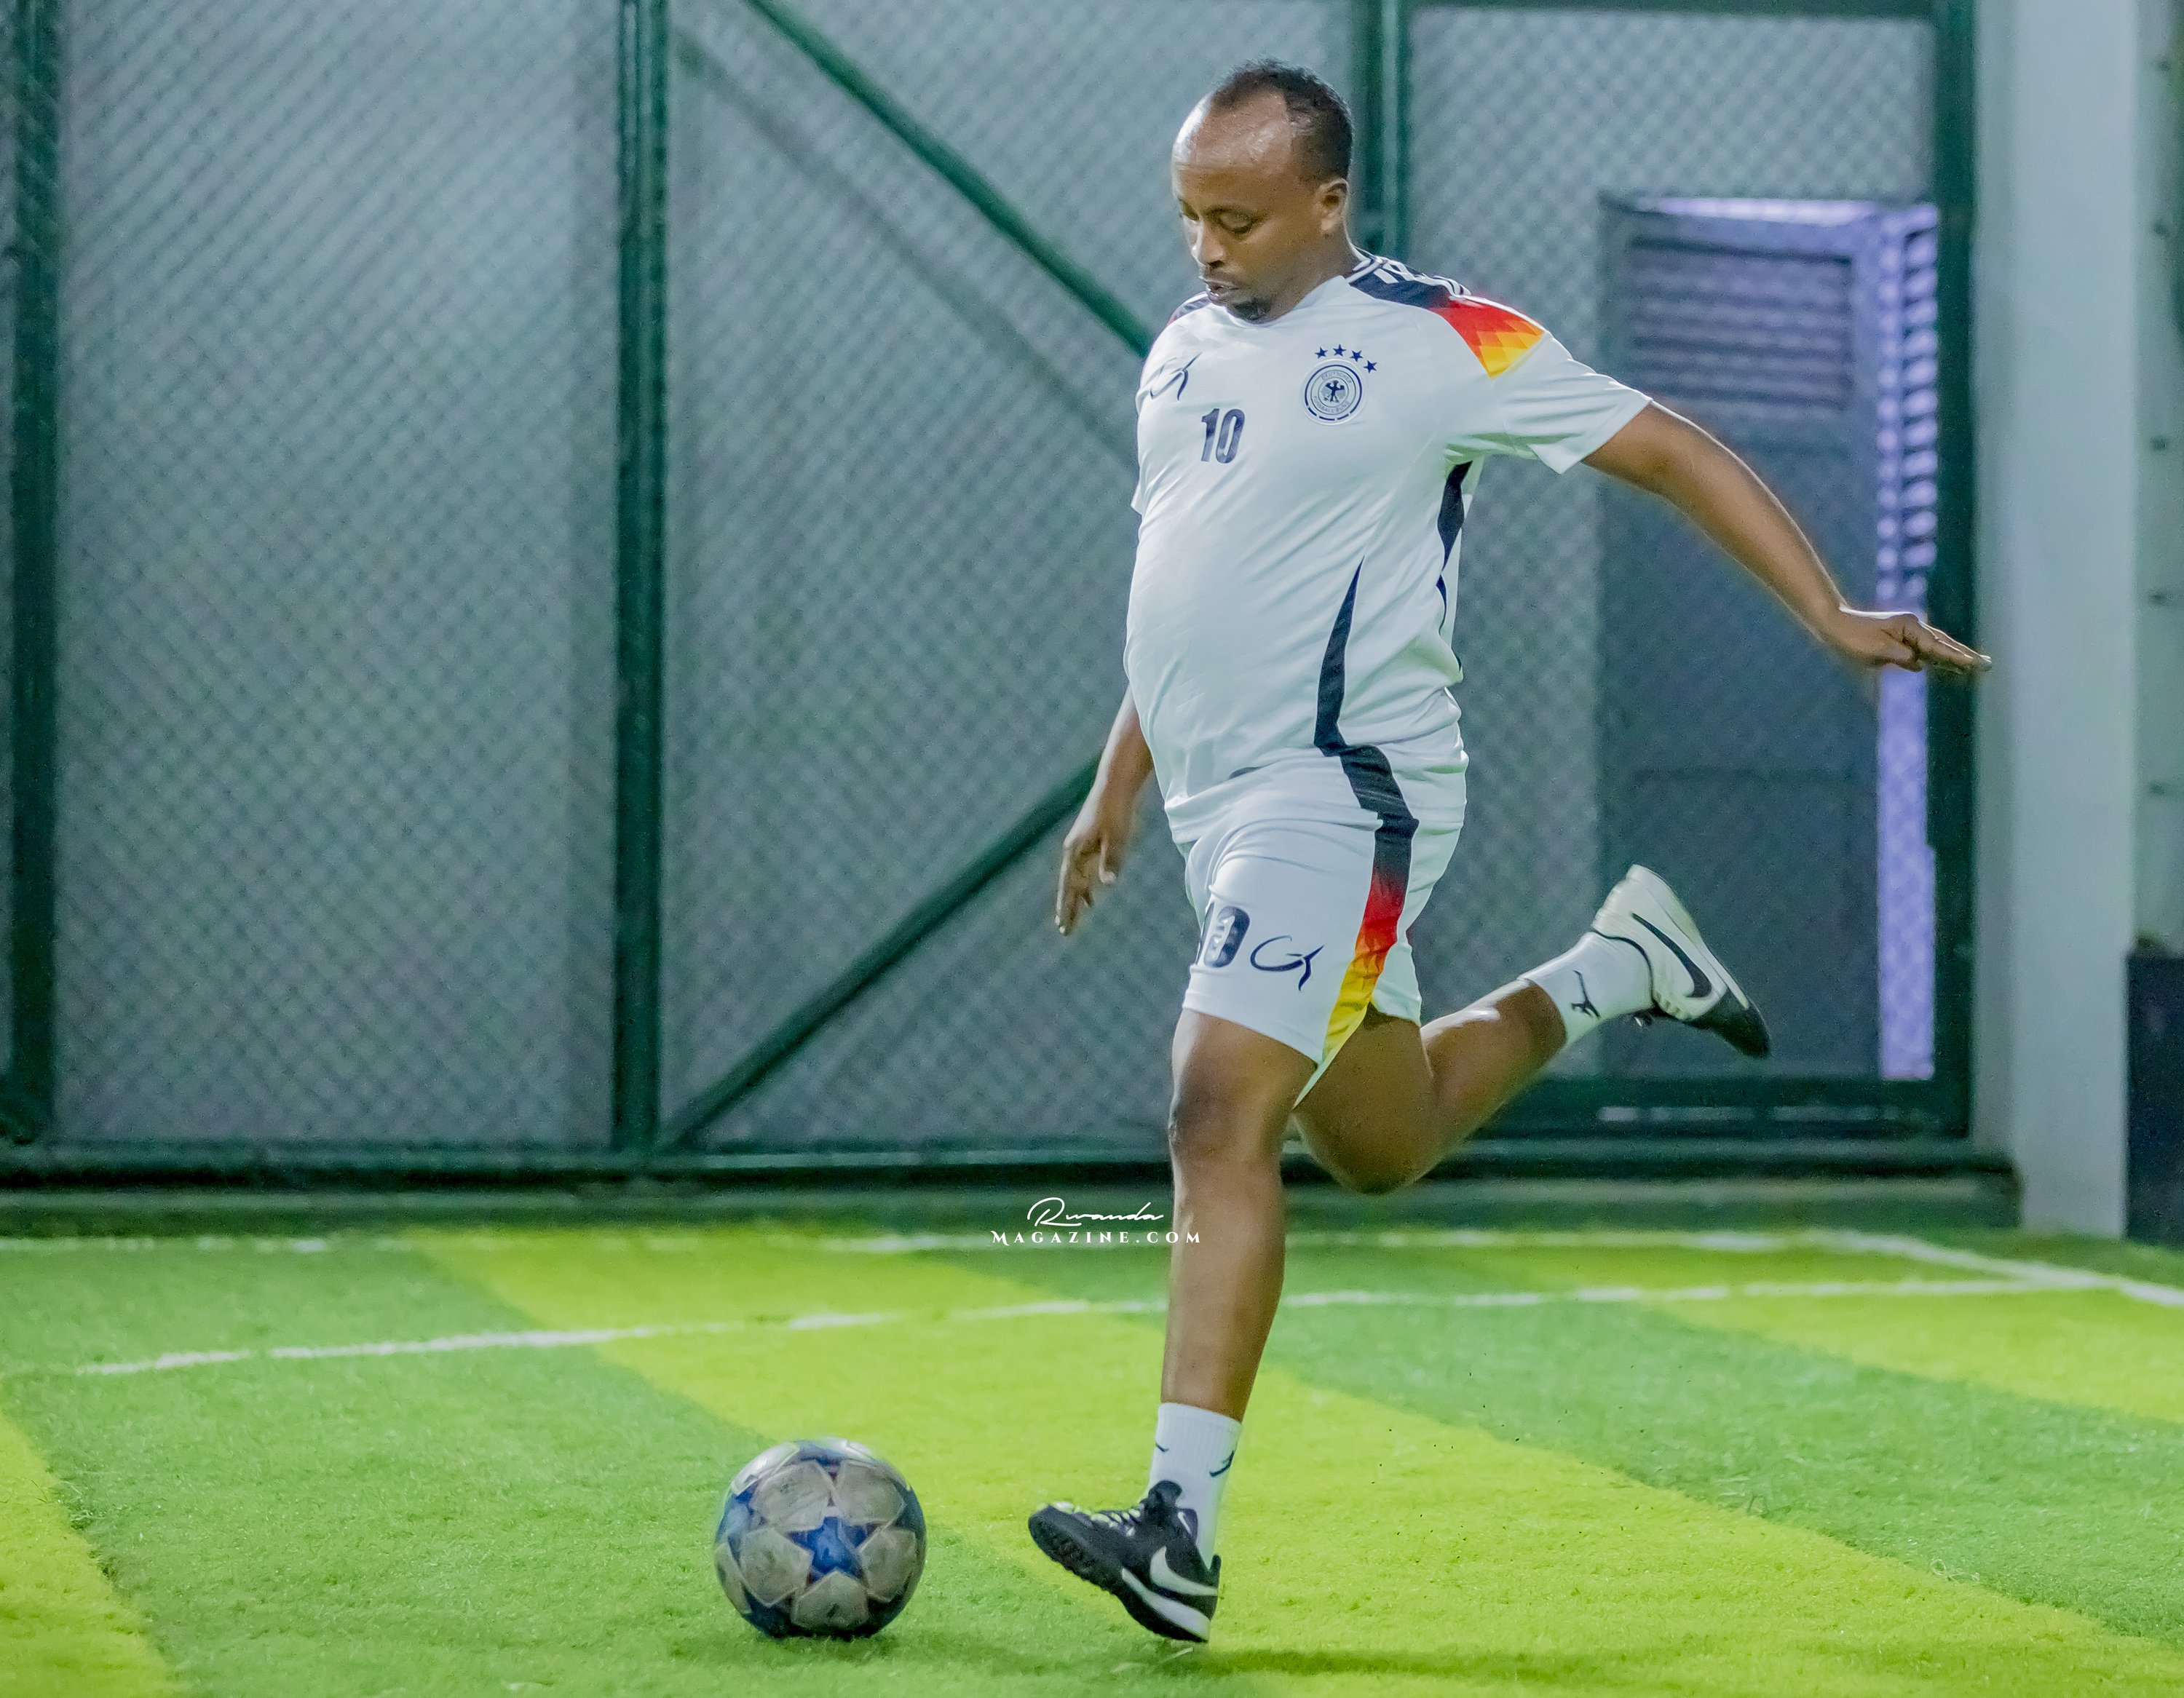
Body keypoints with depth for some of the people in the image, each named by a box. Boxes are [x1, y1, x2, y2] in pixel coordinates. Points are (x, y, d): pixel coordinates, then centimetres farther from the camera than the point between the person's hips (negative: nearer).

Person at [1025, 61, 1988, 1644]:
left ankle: (1181, 1535, -23)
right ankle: (1617, 968, 42)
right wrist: (1118, 784, 25)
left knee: (1220, 1116, -21)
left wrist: (1831, 613, -16)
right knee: (1381, 1142, 20)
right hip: (1221, 803, 9)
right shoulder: (1186, 346, 13)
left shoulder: (1438, 340, -9)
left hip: (1340, 790, -9)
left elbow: (1667, 448, -8)